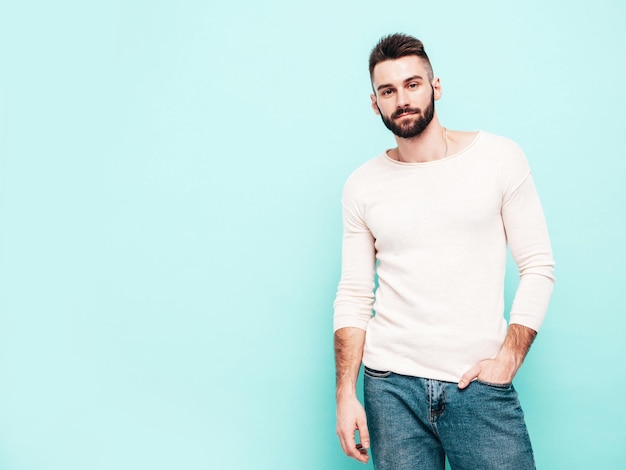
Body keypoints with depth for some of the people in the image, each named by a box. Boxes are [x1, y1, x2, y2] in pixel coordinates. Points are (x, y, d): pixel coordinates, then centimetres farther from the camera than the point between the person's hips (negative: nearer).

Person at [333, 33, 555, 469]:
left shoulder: (499, 157, 0)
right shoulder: (362, 185, 5)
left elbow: (538, 267, 0)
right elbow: (354, 296, 5)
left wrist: (507, 360, -9)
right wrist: (346, 394, -2)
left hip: (479, 384, -1)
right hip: (391, 384, 1)